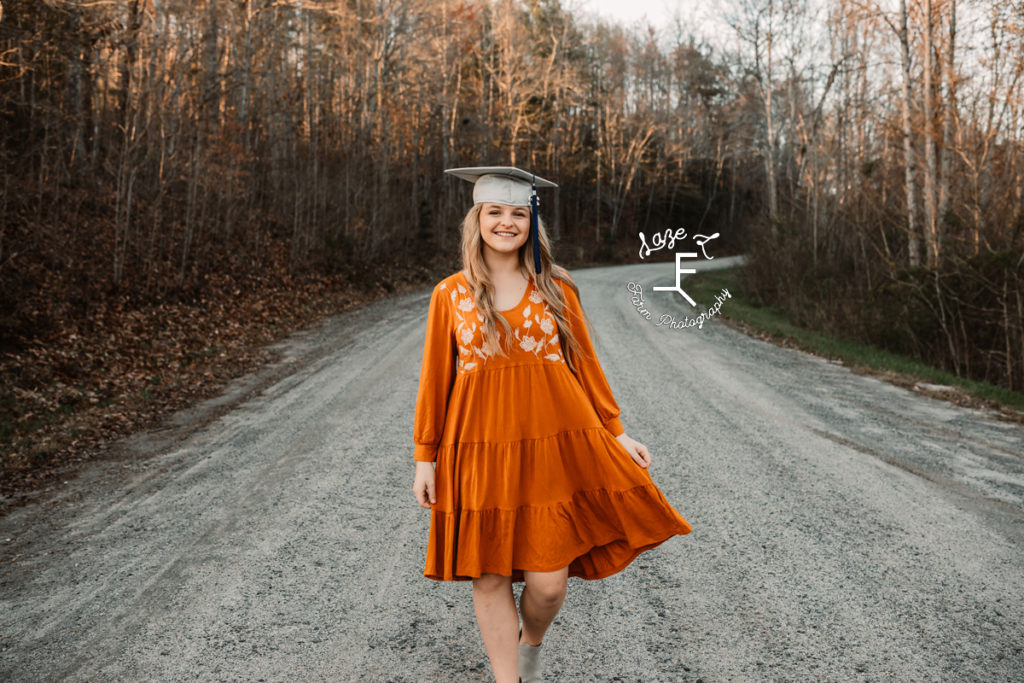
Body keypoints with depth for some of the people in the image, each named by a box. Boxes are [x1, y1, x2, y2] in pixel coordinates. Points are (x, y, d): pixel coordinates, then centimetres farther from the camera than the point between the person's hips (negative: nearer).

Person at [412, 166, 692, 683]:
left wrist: (615, 433, 8)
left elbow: (584, 364, 10)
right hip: (480, 450, 0)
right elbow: (435, 379, 5)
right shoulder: (451, 294, 4)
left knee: (548, 580, 0)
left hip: (553, 445, 0)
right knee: (489, 575, 5)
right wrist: (426, 456, 4)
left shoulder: (556, 289, 5)